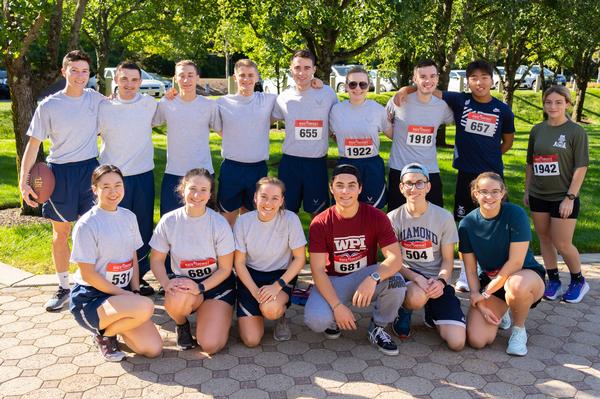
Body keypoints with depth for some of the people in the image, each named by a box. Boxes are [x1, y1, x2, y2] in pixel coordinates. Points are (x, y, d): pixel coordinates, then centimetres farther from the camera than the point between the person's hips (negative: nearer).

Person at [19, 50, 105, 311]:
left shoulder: (95, 99, 1)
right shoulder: (48, 106, -5)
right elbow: (33, 143, -2)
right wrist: (23, 180, -8)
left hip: (90, 170, 1)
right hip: (60, 172, -1)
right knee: (61, 235, 8)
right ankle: (63, 288, 23)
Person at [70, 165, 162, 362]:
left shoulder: (128, 217, 5)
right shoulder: (86, 225, -14)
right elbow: (88, 273, -15)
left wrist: (135, 291, -2)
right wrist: (125, 294, -15)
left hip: (122, 293, 6)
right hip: (90, 298, -6)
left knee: (154, 349, -8)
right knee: (145, 307, -33)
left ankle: (113, 323, 17)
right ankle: (103, 334, -3)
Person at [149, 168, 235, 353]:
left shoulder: (219, 224, -13)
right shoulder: (169, 221, -8)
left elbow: (225, 268, -7)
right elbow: (156, 260, 0)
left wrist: (200, 288, -22)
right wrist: (166, 283, -20)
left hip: (216, 283, -1)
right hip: (183, 281, 1)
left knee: (210, 345, -18)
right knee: (177, 300, -38)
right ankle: (182, 325, 1)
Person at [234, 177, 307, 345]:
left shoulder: (291, 219, -16)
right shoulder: (243, 222, -11)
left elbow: (300, 259, -9)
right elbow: (239, 262, -4)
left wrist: (278, 285, -20)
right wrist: (255, 291, -17)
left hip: (282, 275, -1)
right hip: (251, 276, 2)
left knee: (270, 309, -35)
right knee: (251, 340, -9)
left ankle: (281, 316, 3)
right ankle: (258, 312, 24)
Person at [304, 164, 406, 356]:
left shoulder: (376, 217, -12)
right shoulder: (320, 223, -12)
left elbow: (395, 257, -21)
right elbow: (318, 270, -14)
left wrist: (373, 279, -41)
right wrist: (337, 305, -25)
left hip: (366, 277, 1)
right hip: (333, 281, -1)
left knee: (396, 281, -31)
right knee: (315, 320, -29)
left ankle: (377, 328, -1)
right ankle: (333, 319, 11)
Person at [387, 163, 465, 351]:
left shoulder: (444, 217, -4)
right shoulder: (393, 218, -4)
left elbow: (448, 260, 1)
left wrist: (440, 281, -20)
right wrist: (416, 278, -22)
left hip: (436, 281, 1)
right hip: (406, 277, -1)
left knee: (457, 342, -15)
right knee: (417, 296, -40)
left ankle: (432, 313, 18)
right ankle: (404, 312, -1)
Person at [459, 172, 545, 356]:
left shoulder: (515, 214, -18)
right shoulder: (467, 224, -7)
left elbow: (516, 262, -20)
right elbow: (470, 269, -3)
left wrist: (485, 293, -16)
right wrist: (480, 303, -14)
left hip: (525, 275, -3)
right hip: (489, 281, 3)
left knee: (517, 285, -42)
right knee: (477, 340, -16)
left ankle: (519, 330, -8)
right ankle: (499, 311, 19)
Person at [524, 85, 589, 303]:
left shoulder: (576, 132, -9)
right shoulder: (537, 130, 5)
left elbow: (581, 168, -10)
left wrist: (570, 198, -14)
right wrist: (527, 190, 12)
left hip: (563, 197, -5)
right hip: (539, 195, 5)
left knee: (562, 244, -1)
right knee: (545, 239, 11)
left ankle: (578, 281, 22)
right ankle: (553, 281, 25)